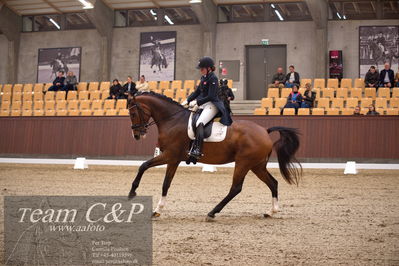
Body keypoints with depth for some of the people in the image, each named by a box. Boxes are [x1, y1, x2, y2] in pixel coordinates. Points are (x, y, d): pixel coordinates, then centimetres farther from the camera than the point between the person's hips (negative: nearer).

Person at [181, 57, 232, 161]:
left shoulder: (213, 79, -12)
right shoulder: (203, 77, 16)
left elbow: (210, 96, -18)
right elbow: (197, 92, 21)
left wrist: (197, 103, -18)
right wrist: (187, 101, 8)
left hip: (212, 105, -10)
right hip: (202, 103, 10)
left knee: (199, 123, -31)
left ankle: (197, 150, -40)